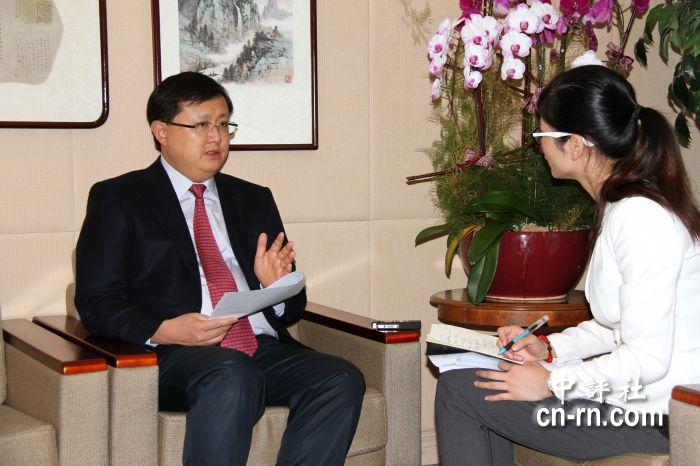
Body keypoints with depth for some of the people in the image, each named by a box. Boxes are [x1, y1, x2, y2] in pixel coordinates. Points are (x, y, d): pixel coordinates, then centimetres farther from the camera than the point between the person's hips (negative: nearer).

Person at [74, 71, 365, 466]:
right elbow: (97, 303, 2)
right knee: (232, 379, -38)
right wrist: (165, 330, -16)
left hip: (265, 348, 5)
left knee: (342, 379, -25)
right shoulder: (118, 199, 12)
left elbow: (293, 310, 23)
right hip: (178, 357, -5)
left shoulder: (254, 199, 25)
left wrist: (275, 283, -1)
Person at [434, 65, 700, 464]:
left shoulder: (640, 217, -22)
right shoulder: (623, 206, 10)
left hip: (655, 415, -10)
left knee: (458, 390, -5)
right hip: (634, 391, 10)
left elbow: (647, 358, -25)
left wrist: (551, 383, -15)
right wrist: (550, 349, 9)